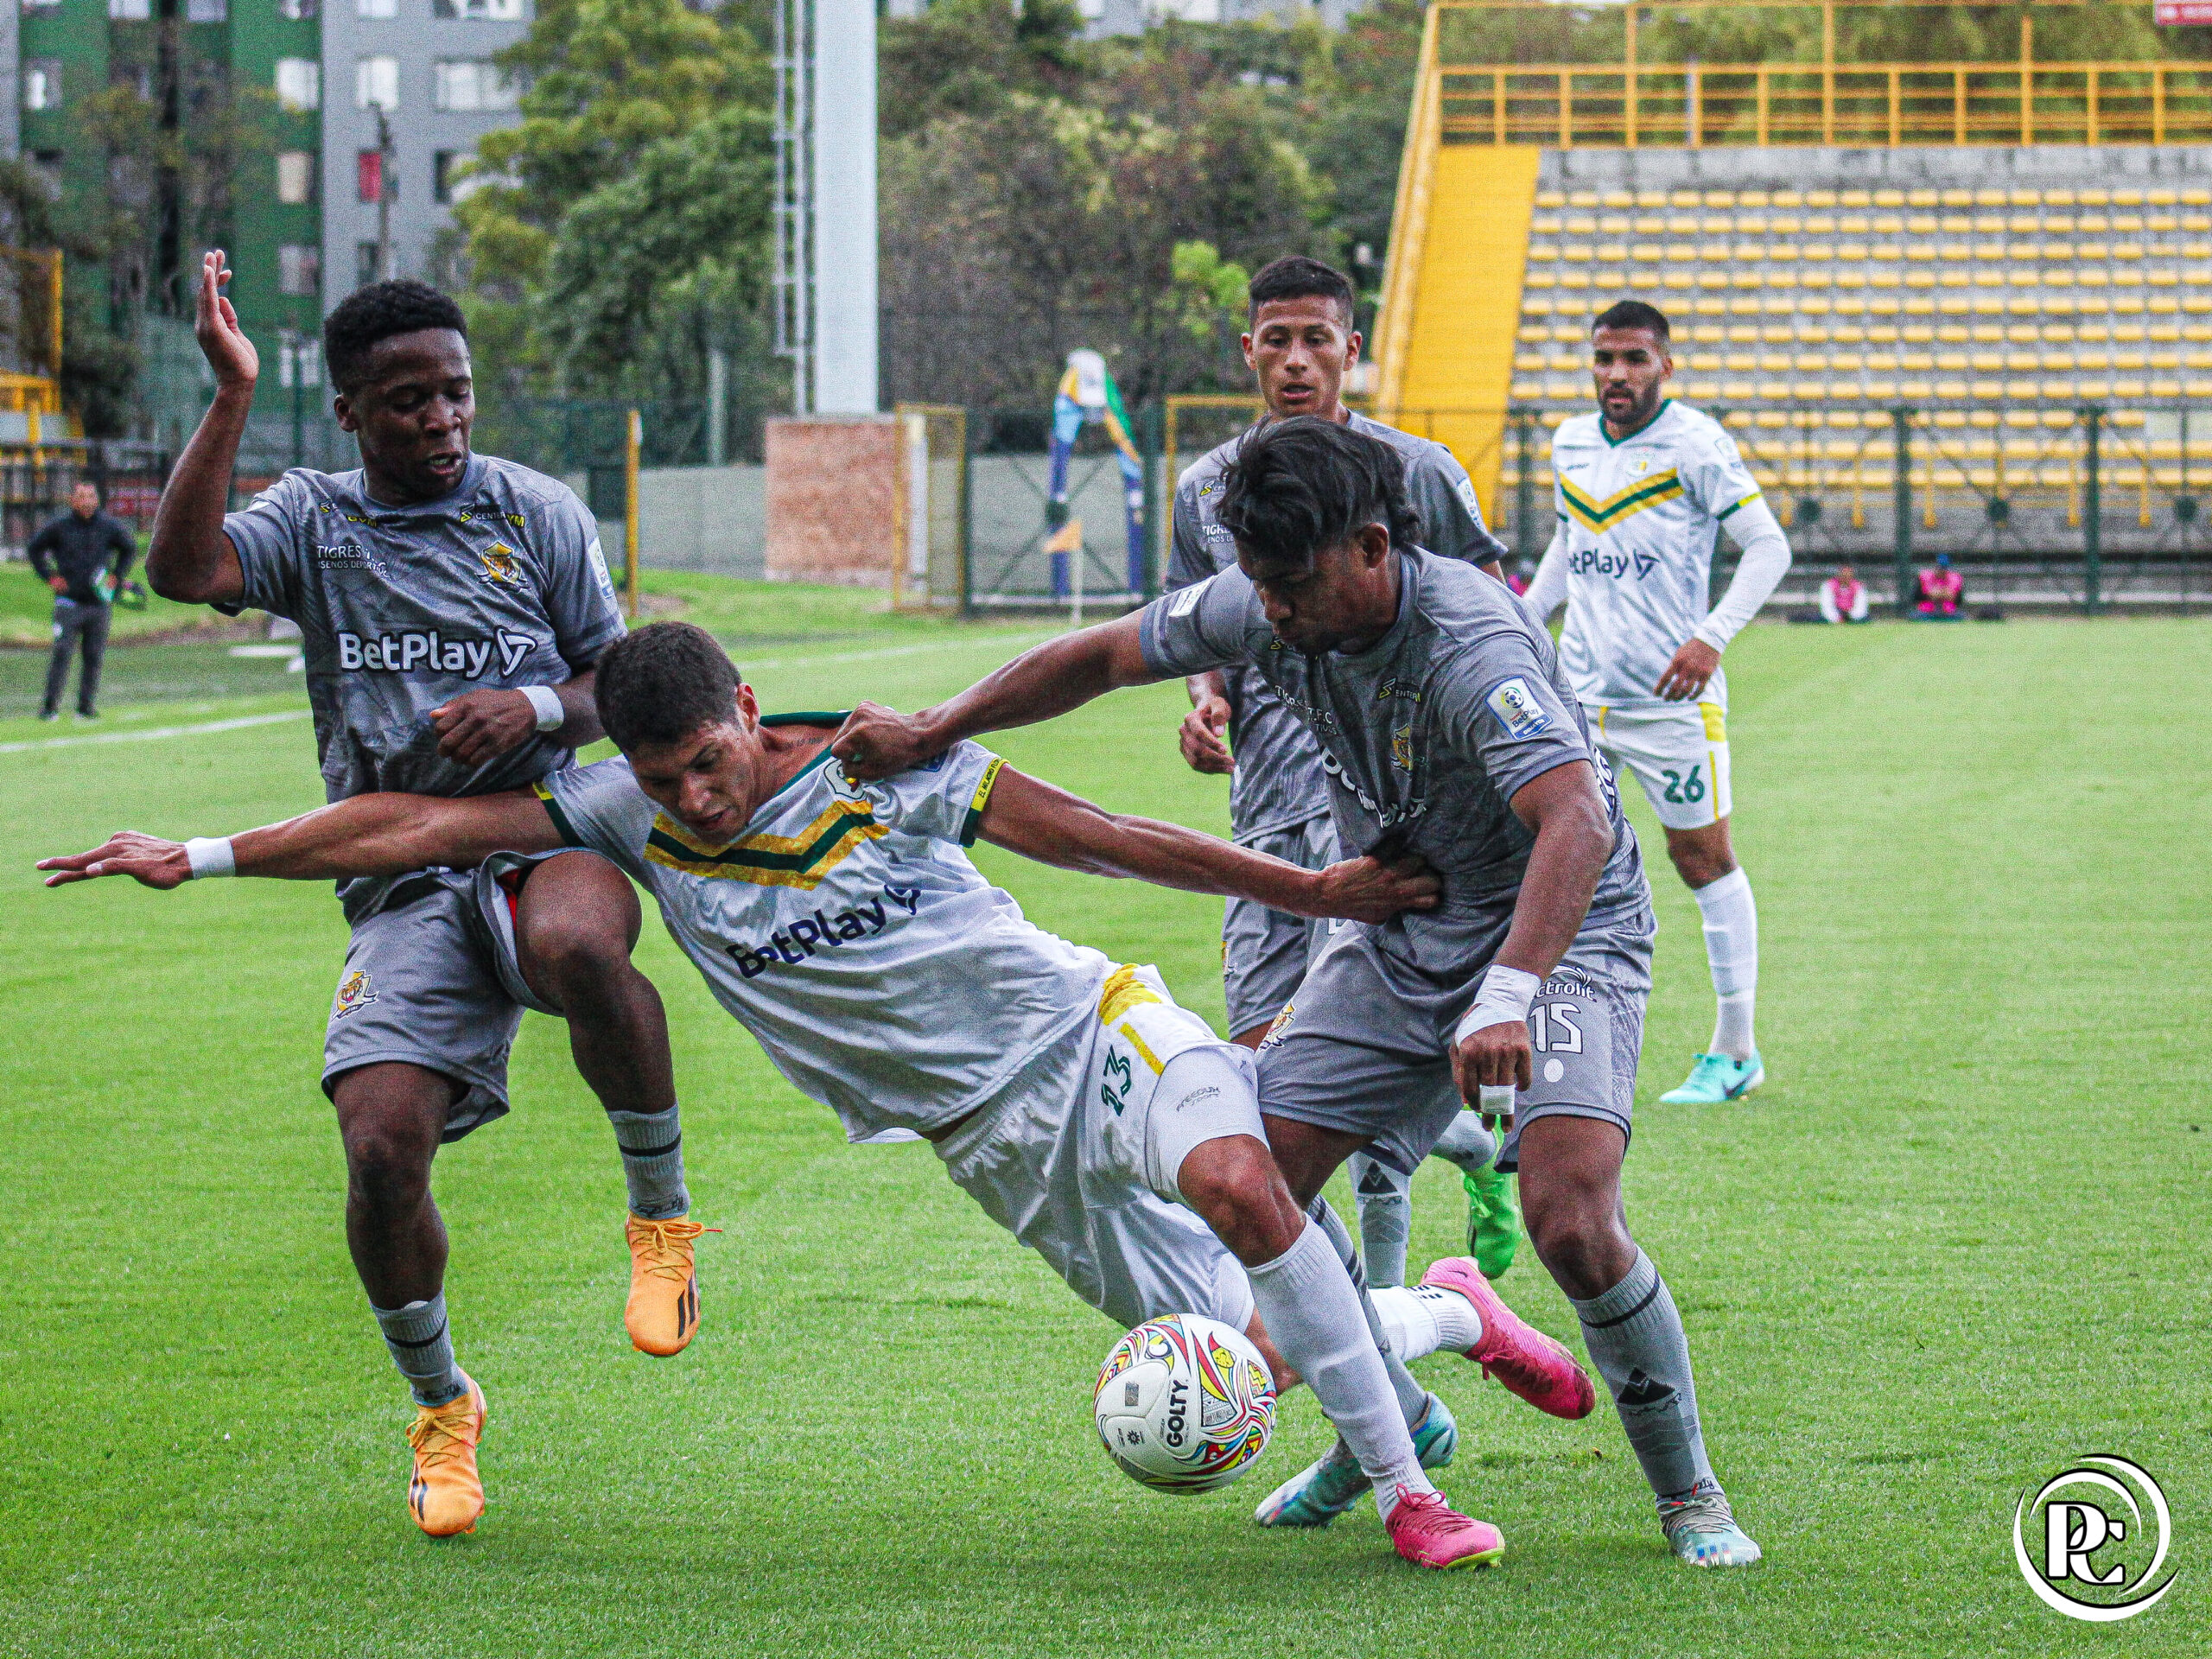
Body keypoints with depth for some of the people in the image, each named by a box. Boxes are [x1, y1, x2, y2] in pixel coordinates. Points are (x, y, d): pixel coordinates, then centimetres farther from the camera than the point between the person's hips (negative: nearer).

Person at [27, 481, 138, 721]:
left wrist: (117, 576, 9)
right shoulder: (60, 527, -1)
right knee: (62, 653, -10)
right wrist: (49, 577, 3)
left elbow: (130, 548, 20)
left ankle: (87, 706, 12)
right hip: (69, 601, -2)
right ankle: (50, 706, -8)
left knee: (94, 656, 4)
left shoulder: (110, 527, 3)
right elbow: (35, 548, 13)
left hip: (99, 602, 2)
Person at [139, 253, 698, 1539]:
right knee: (383, 1146, -17)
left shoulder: (536, 513, 10)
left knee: (575, 946, -40)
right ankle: (441, 1408, 11)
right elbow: (185, 570, -10)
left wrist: (535, 708, -10)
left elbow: (621, 686, 12)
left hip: (548, 831, -1)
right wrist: (232, 396, -14)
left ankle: (664, 1212, -14)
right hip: (402, 883, 1)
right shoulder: (311, 520, 9)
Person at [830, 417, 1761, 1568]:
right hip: (1400, 937, 7)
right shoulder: (1266, 611, -10)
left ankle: (1687, 1492, -4)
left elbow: (1578, 821, -47)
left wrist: (1507, 998, -60)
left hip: (1562, 934, -7)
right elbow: (1101, 657, 7)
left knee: (1571, 1224, -26)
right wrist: (932, 731, 2)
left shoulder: (1470, 644, -33)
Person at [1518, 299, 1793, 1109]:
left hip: (1671, 698, -5)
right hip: (1579, 694, 5)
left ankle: (1735, 1050, 13)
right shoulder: (1569, 444, 10)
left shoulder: (1695, 443, -8)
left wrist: (1711, 638, -21)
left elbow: (1768, 545, -10)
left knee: (1703, 860, 3)